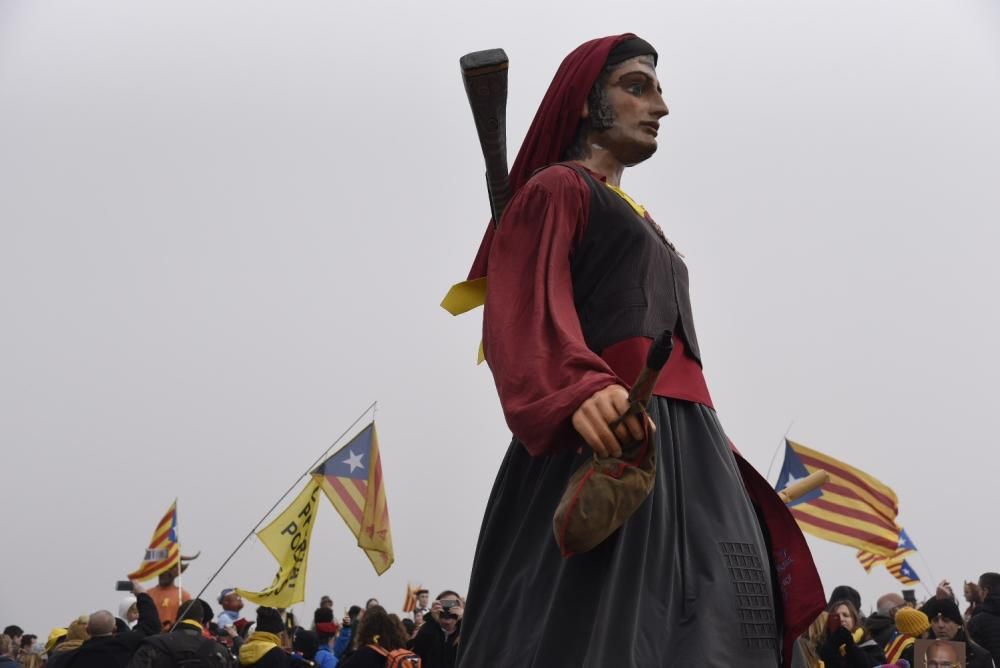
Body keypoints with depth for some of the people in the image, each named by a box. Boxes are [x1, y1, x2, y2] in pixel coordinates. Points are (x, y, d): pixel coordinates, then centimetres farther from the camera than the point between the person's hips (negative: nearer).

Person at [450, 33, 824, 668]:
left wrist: (717, 461, 22)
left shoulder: (641, 223, 32)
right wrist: (580, 390, -34)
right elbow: (525, 310, -13)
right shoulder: (556, 189, 6)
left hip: (682, 447, 8)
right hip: (606, 435, -8)